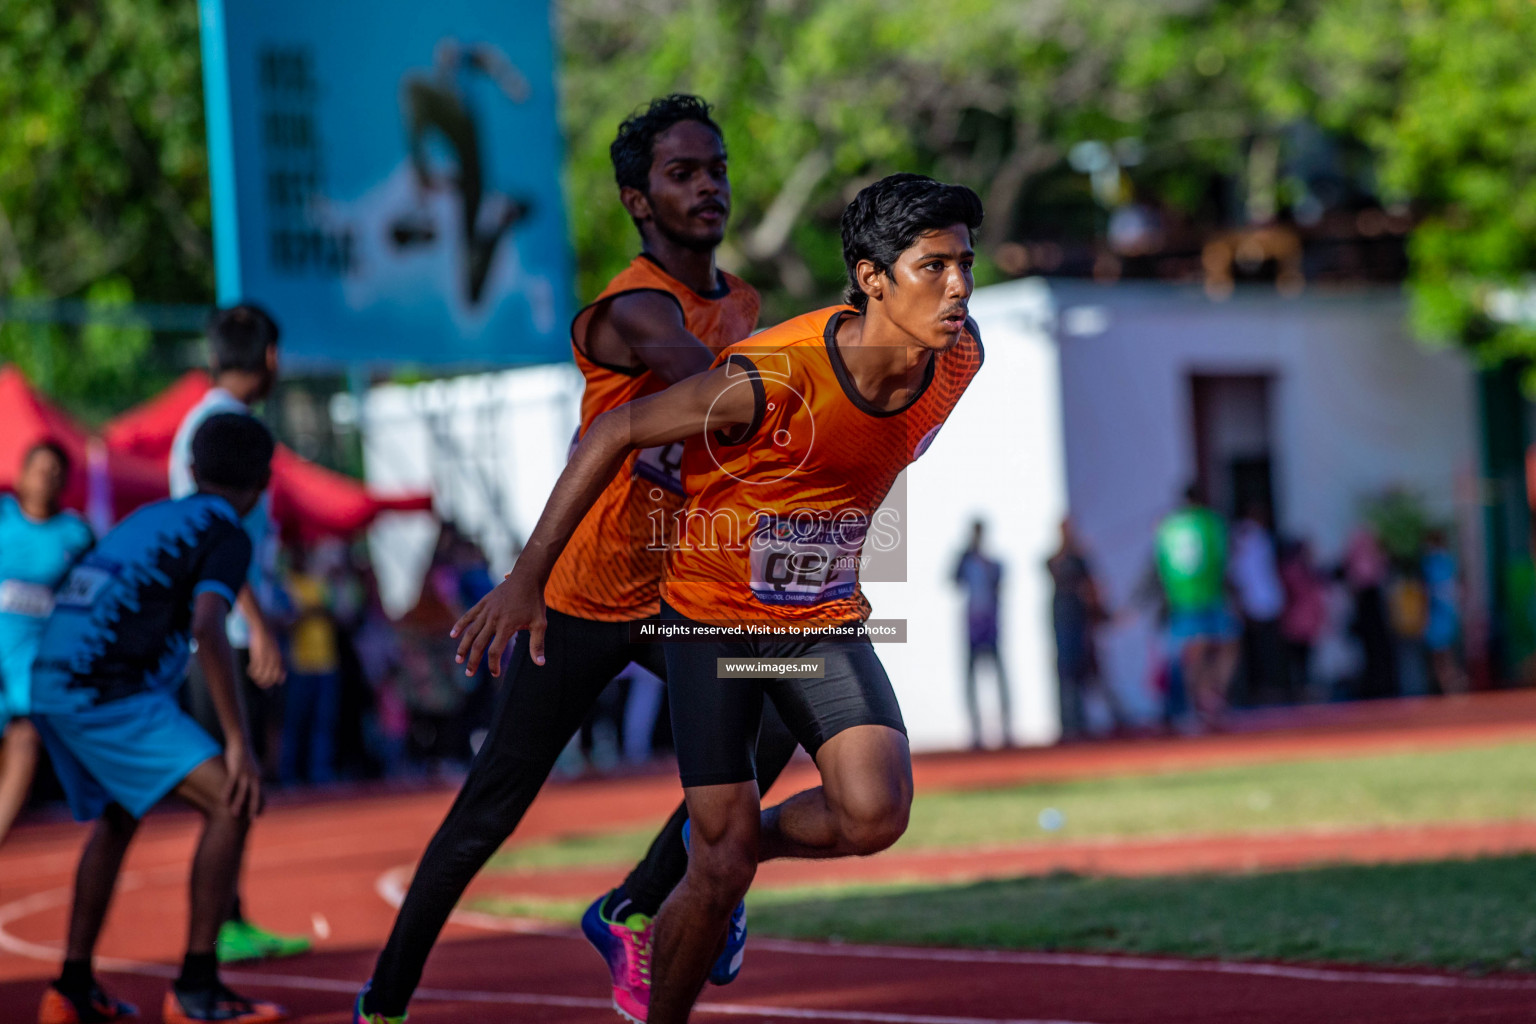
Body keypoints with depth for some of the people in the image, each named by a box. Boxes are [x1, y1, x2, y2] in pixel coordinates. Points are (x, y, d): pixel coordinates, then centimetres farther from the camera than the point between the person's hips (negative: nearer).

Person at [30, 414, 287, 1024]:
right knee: (231, 804, -9)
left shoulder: (149, 518, 22)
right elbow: (207, 630, -19)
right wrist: (238, 742, -22)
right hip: (108, 694, -9)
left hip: (51, 684, 9)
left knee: (116, 820, 29)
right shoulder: (225, 535, -2)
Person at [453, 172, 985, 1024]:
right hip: (714, 611, -4)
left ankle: (738, 847, 12)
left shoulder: (959, 360, -12)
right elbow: (614, 433, -20)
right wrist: (526, 579, -20)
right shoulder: (771, 377, -30)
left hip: (825, 617, 5)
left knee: (874, 813, -19)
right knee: (720, 871, -7)